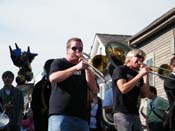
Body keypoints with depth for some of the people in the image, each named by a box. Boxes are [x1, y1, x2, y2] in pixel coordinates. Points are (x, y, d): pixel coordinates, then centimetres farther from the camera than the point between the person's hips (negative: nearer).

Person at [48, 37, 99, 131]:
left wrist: (87, 69, -1)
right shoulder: (59, 63, 13)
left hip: (81, 117, 4)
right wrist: (76, 68, -14)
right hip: (60, 115, -4)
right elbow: (53, 78, -10)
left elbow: (95, 90, 10)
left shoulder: (83, 68, 22)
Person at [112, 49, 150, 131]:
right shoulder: (120, 69, 0)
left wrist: (145, 75, 1)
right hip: (122, 113, -7)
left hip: (135, 114, 7)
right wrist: (140, 74, -13)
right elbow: (123, 89, -16)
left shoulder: (137, 75, 17)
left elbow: (144, 95, 7)